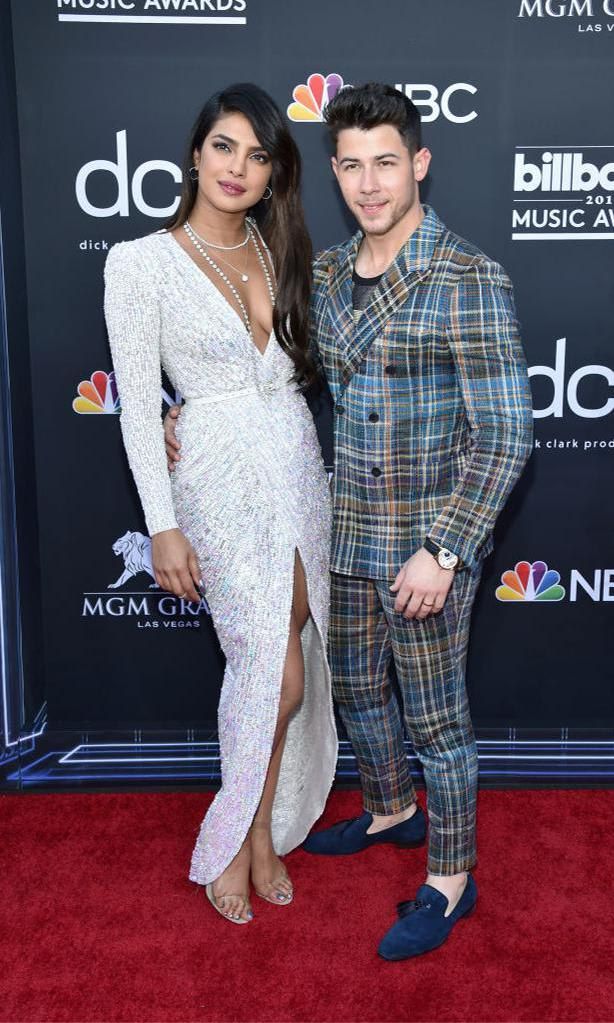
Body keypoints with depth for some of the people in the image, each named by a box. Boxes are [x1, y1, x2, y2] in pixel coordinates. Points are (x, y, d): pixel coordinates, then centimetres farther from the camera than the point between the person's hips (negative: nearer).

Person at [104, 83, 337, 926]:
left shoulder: (277, 253, 11)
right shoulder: (140, 262, -6)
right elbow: (138, 404, -8)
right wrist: (164, 526, -11)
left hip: (300, 469, 6)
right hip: (222, 482, -5)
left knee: (284, 666, 9)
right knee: (275, 674, -4)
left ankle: (261, 831, 29)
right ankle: (242, 838, 22)